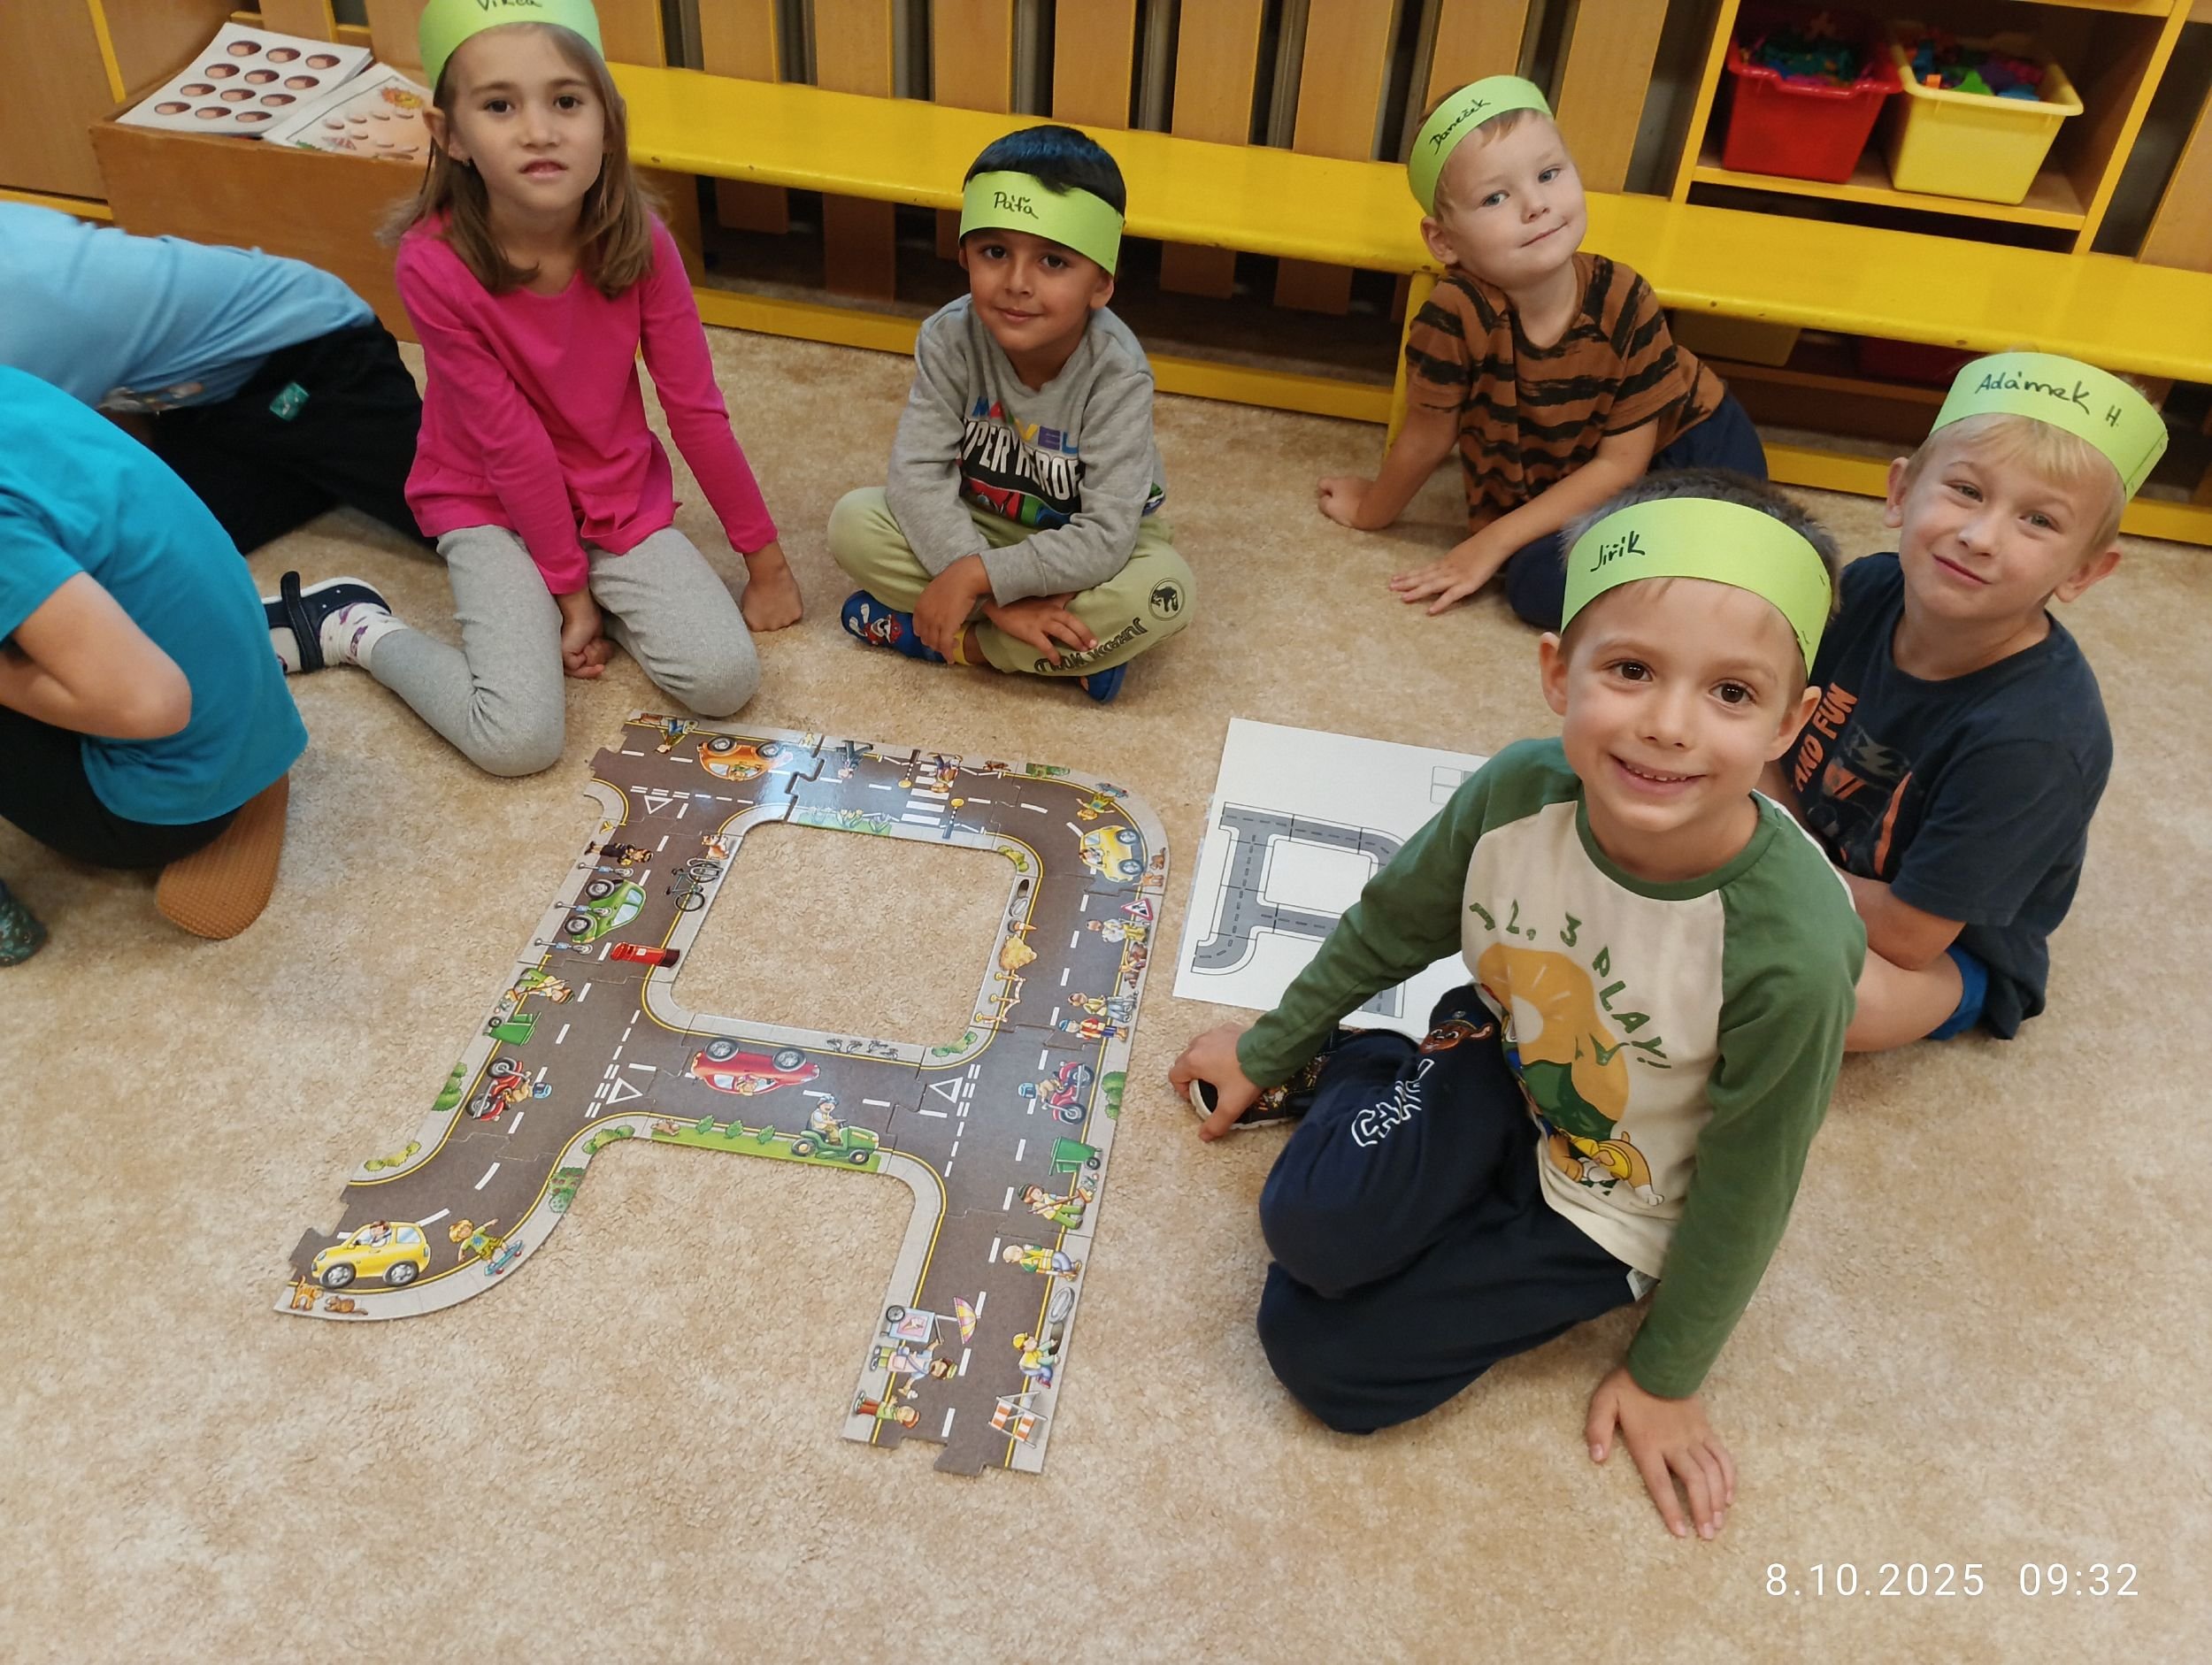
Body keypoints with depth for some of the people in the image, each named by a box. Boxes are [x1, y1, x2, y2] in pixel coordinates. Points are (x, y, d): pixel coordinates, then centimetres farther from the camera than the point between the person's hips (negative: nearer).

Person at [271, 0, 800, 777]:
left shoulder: (640, 244, -17)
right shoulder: (435, 265, -25)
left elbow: (695, 407, -9)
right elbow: (510, 443, -19)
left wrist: (766, 557, -4)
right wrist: (568, 584, -12)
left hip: (622, 498, 3)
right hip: (491, 507, -3)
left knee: (725, 680, -17)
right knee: (519, 741, -19)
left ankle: (573, 610, 12)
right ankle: (354, 627, 7)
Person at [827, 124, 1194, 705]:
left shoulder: (1117, 374, -28)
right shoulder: (948, 339, -21)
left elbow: (1104, 537, -31)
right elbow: (918, 475, -24)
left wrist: (977, 575, -37)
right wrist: (1000, 600, -34)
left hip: (1082, 545, -2)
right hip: (975, 523, 3)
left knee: (1164, 591, -33)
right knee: (853, 520, -20)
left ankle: (962, 644, -17)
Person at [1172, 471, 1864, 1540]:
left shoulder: (1792, 952, -34)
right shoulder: (1518, 793, -24)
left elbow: (1742, 1190, -17)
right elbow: (1388, 929, -2)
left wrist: (1666, 1379, -2)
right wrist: (1267, 1053, 12)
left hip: (1606, 1211, -2)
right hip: (1497, 1065, 3)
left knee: (1327, 1357, -13)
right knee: (1311, 1232, -24)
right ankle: (1374, 1082, 4)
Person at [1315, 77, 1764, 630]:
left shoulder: (1624, 300, -25)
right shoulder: (1454, 319, -29)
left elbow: (1621, 462, -19)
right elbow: (1425, 442, -11)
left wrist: (1492, 543, -23)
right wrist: (1372, 513, 5)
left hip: (1687, 438, 0)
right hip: (1558, 490, 0)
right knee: (1537, 581, -29)